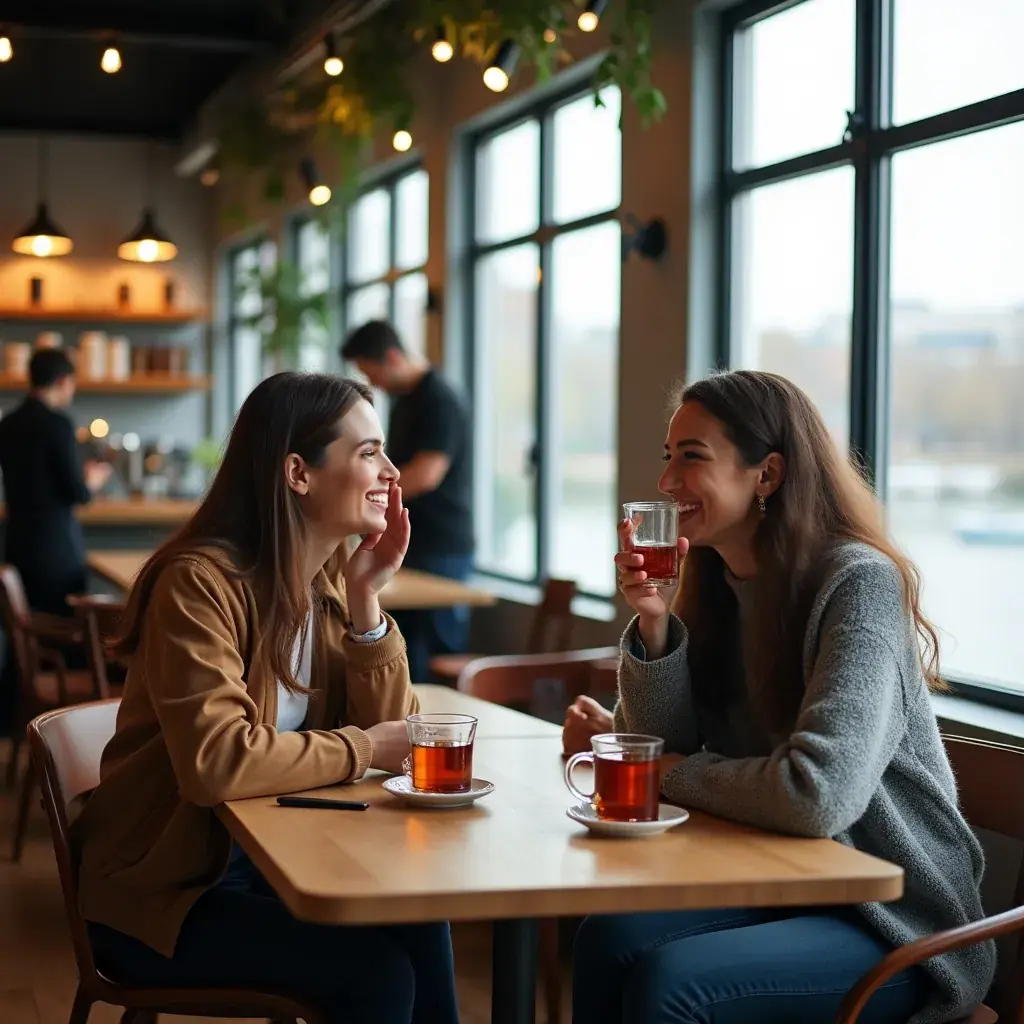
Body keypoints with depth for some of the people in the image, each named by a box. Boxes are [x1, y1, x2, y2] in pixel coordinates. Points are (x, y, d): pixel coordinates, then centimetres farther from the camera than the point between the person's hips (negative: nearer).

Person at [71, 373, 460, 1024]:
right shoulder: (199, 582, -21)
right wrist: (361, 749, -19)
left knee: (419, 925, -18)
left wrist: (366, 600, -11)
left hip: (268, 862, 7)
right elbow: (217, 762, -32)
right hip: (160, 890, -6)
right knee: (377, 970, -21)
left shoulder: (332, 579, 3)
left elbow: (389, 730, 0)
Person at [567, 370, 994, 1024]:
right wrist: (653, 623, -13)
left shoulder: (859, 583, -19)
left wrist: (663, 775, -13)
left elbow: (818, 796, -29)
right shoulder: (718, 583, 5)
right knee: (608, 938, -20)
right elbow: (665, 743, 4)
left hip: (899, 924, -6)